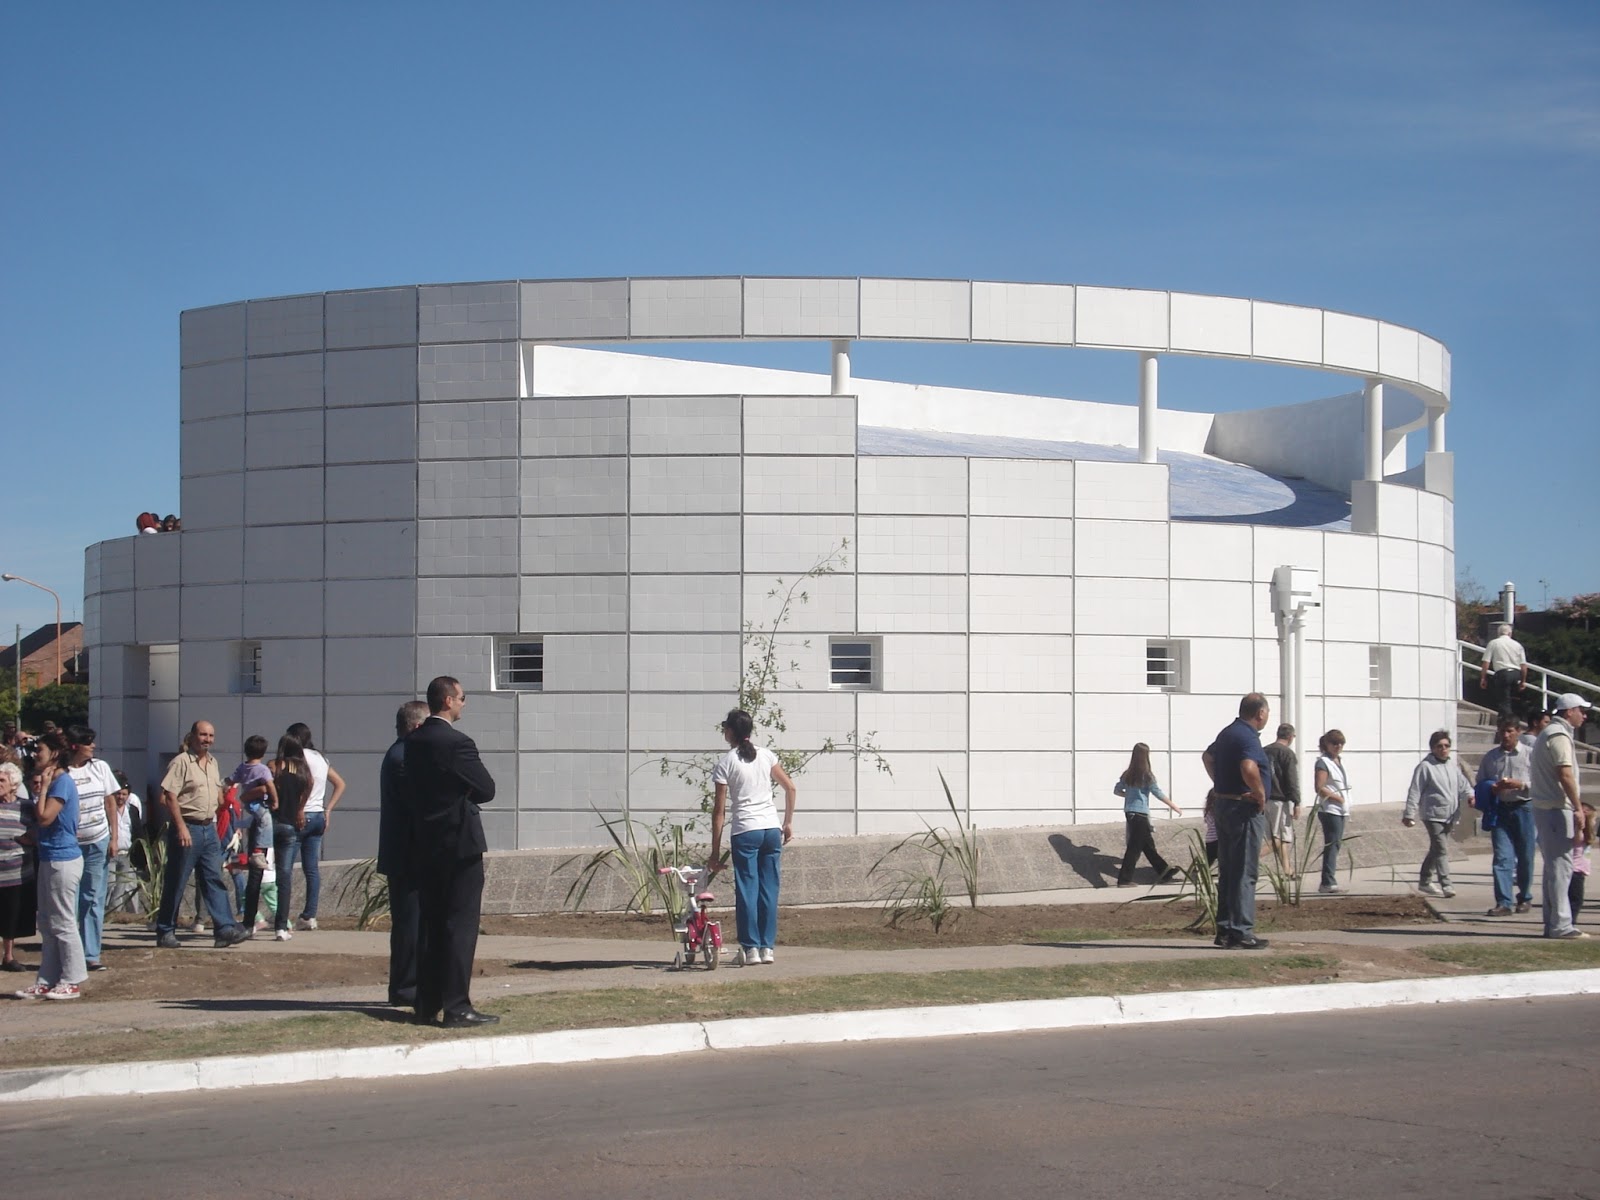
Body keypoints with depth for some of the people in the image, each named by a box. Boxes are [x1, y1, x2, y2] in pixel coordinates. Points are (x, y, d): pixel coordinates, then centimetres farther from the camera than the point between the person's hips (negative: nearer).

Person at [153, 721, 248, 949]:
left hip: (209, 828, 7)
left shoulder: (212, 762, 13)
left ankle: (225, 930, -4)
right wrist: (181, 827, -20)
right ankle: (165, 932, 12)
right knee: (175, 884, 1)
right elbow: (168, 797, -16)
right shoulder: (181, 762, -10)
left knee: (215, 879, 0)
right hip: (187, 829, -7)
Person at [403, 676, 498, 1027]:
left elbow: (411, 791, 13)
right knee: (461, 927, -3)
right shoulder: (457, 743, -16)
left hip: (425, 846, 7)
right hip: (459, 844, -7)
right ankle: (457, 1008, -4)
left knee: (429, 926, 13)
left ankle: (426, 1005, 17)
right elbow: (487, 790, -11)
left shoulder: (413, 741, 7)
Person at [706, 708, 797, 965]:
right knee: (769, 890, 8)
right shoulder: (765, 755, 8)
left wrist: (715, 852, -1)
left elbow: (719, 810, -5)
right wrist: (788, 822, 18)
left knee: (747, 890, 1)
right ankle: (767, 947, 11)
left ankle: (750, 948, 0)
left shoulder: (725, 763, -4)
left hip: (745, 833, -4)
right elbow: (790, 788, 8)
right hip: (772, 829, 4)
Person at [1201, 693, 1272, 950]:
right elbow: (1249, 769, -36)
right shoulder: (1248, 737, -17)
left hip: (1223, 804, 10)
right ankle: (1241, 933, -6)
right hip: (1245, 809, -10)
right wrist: (1261, 795, -21)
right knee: (1245, 873, -6)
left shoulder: (1228, 733, 13)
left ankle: (1225, 929, 17)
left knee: (1228, 872, 13)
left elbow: (1207, 757, 31)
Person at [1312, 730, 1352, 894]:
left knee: (1336, 845, 10)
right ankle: (1328, 882, -16)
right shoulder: (1323, 762, -11)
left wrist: (1347, 807, 14)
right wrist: (1338, 798, -14)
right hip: (1330, 809, -9)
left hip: (1341, 810, 9)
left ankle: (1328, 882, 14)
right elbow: (1320, 788, -18)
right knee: (1332, 845, -13)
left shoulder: (1339, 761, 16)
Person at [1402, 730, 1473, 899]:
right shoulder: (1425, 766, -8)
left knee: (1435, 850, 17)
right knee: (1442, 850, -16)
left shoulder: (1453, 767, 15)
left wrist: (1470, 796, -8)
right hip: (1433, 815, -7)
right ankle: (1445, 885, -19)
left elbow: (1463, 785, 16)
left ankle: (1424, 882, 29)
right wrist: (1409, 814, -12)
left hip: (1449, 816, 7)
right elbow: (1415, 791, -9)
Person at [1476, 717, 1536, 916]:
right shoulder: (1490, 757, 10)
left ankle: (1524, 898, 25)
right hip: (1499, 810, 2)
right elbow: (1479, 786, 15)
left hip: (1523, 808, -2)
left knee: (1525, 856, 7)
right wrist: (1493, 789, -6)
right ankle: (1504, 903, -10)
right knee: (1502, 856, -6)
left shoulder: (1529, 754, 1)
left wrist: (1521, 784, -18)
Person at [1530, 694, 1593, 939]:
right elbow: (1565, 775, -21)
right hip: (1557, 809, -11)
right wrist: (1578, 808, -21)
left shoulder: (1548, 733, 20)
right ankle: (1560, 925, -10)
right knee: (1561, 866, -9)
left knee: (1554, 866, 12)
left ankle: (1553, 923, 15)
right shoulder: (1559, 735, -12)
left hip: (1544, 807, 11)